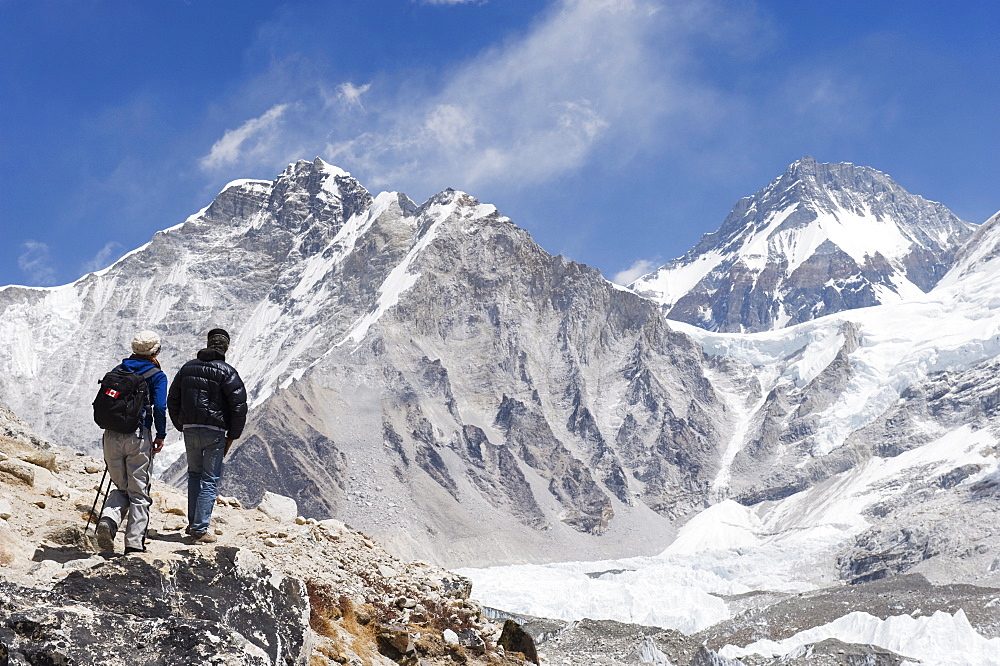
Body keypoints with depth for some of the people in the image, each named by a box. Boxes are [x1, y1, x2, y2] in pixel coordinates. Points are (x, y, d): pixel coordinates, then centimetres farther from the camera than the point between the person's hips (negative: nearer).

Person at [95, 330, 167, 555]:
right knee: (138, 492, 5)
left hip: (111, 435, 4)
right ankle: (134, 543, 1)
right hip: (138, 436, -4)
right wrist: (161, 435, -1)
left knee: (121, 487, 17)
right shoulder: (156, 375, 0)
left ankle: (108, 520, -11)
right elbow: (160, 407, -10)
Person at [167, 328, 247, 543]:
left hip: (190, 430, 5)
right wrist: (232, 436, 0)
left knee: (194, 474, 22)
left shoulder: (187, 368, 9)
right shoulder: (227, 372, -7)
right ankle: (200, 529, -3)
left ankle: (193, 523, 22)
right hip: (214, 432, -4)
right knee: (210, 480, 2)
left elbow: (172, 400, 16)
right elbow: (239, 406, -10)